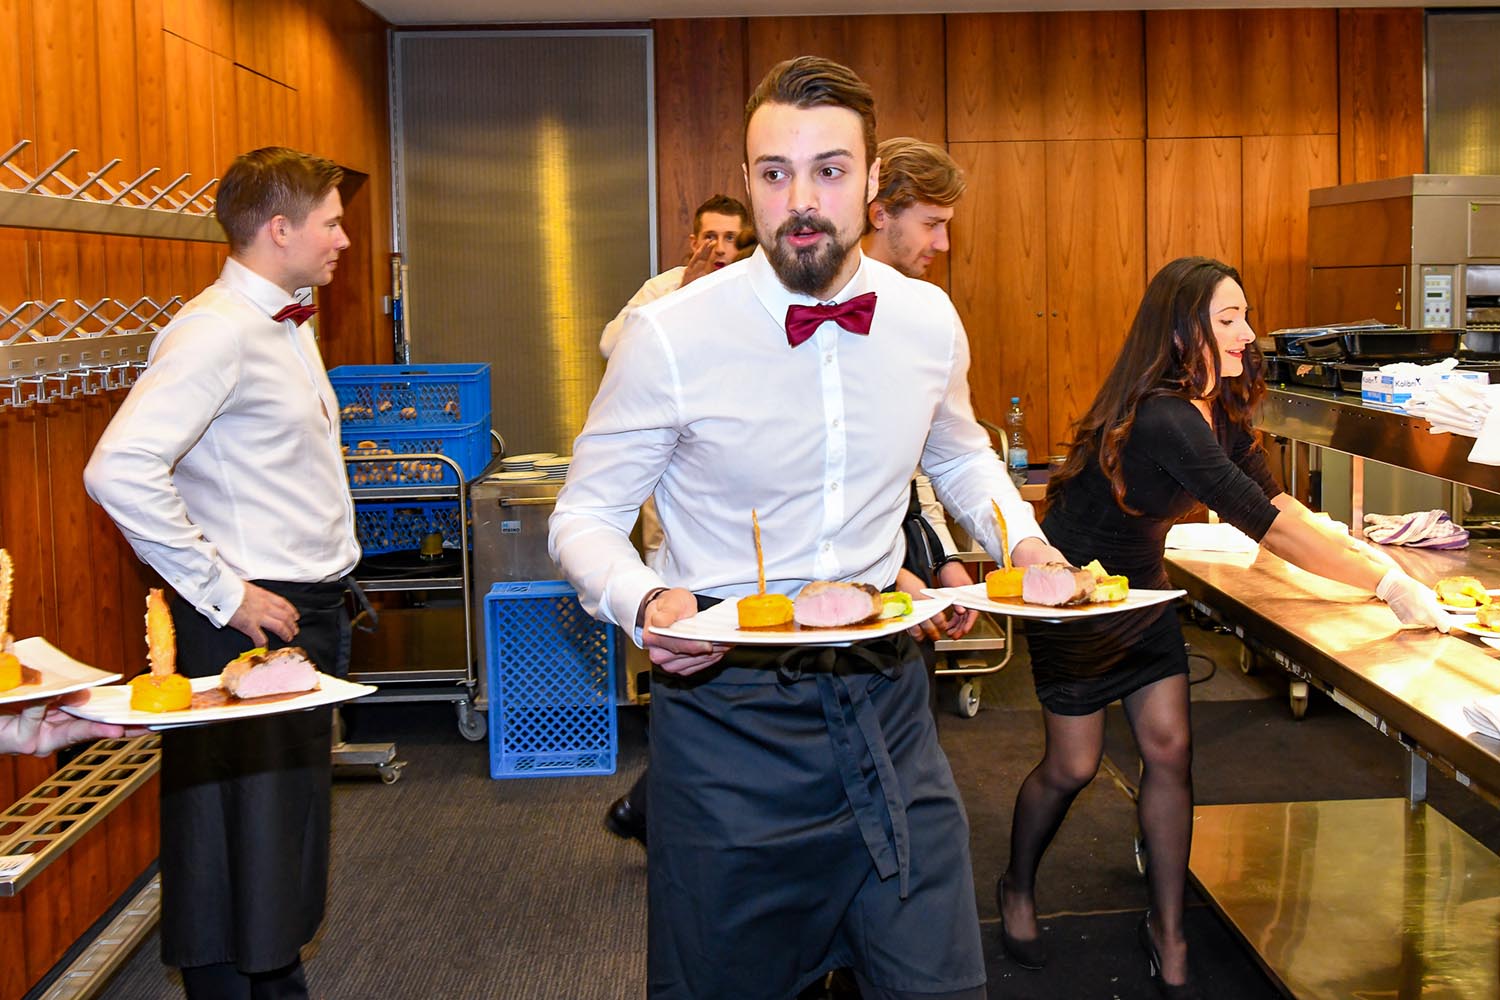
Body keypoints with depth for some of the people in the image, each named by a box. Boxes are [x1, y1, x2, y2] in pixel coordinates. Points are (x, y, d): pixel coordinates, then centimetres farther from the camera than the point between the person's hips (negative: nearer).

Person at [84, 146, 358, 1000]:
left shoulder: (288, 324, 13)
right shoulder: (217, 333, -18)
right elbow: (120, 471, -28)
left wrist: (328, 593, 14)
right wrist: (222, 594, -22)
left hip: (312, 611, 10)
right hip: (252, 618, -10)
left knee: (291, 827, 19)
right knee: (241, 841, -1)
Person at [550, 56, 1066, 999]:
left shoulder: (929, 321, -1)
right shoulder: (671, 337, -14)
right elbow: (586, 517, -4)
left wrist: (1022, 540, 1)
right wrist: (645, 602, -24)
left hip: (884, 697, 3)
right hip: (726, 705, -3)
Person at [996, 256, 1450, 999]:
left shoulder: (1218, 409, -4)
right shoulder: (1163, 419, -34)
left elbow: (1271, 496, -1)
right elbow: (1264, 524, -36)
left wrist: (1362, 552, -14)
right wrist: (1385, 585, -33)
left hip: (1140, 590, 8)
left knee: (1169, 749, 3)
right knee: (1072, 765, 5)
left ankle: (1166, 931, 15)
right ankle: (1016, 889, 32)